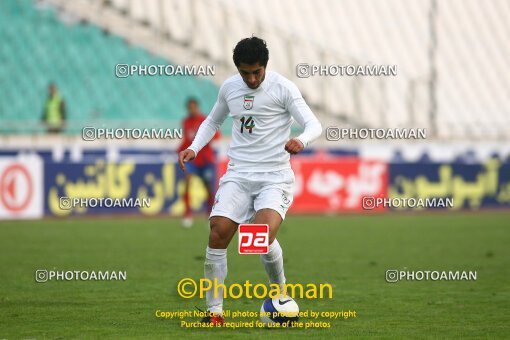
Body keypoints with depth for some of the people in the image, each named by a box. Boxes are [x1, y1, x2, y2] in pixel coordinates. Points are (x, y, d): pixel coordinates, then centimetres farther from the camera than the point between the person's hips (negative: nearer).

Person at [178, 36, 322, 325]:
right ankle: (215, 310, -6)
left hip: (275, 176, -4)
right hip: (238, 173, 4)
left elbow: (314, 125, -10)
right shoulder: (229, 88, 8)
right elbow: (213, 121, 25)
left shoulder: (283, 88, -6)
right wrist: (194, 148, 7)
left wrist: (301, 140, -33)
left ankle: (280, 290, 4)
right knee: (218, 233, -15)